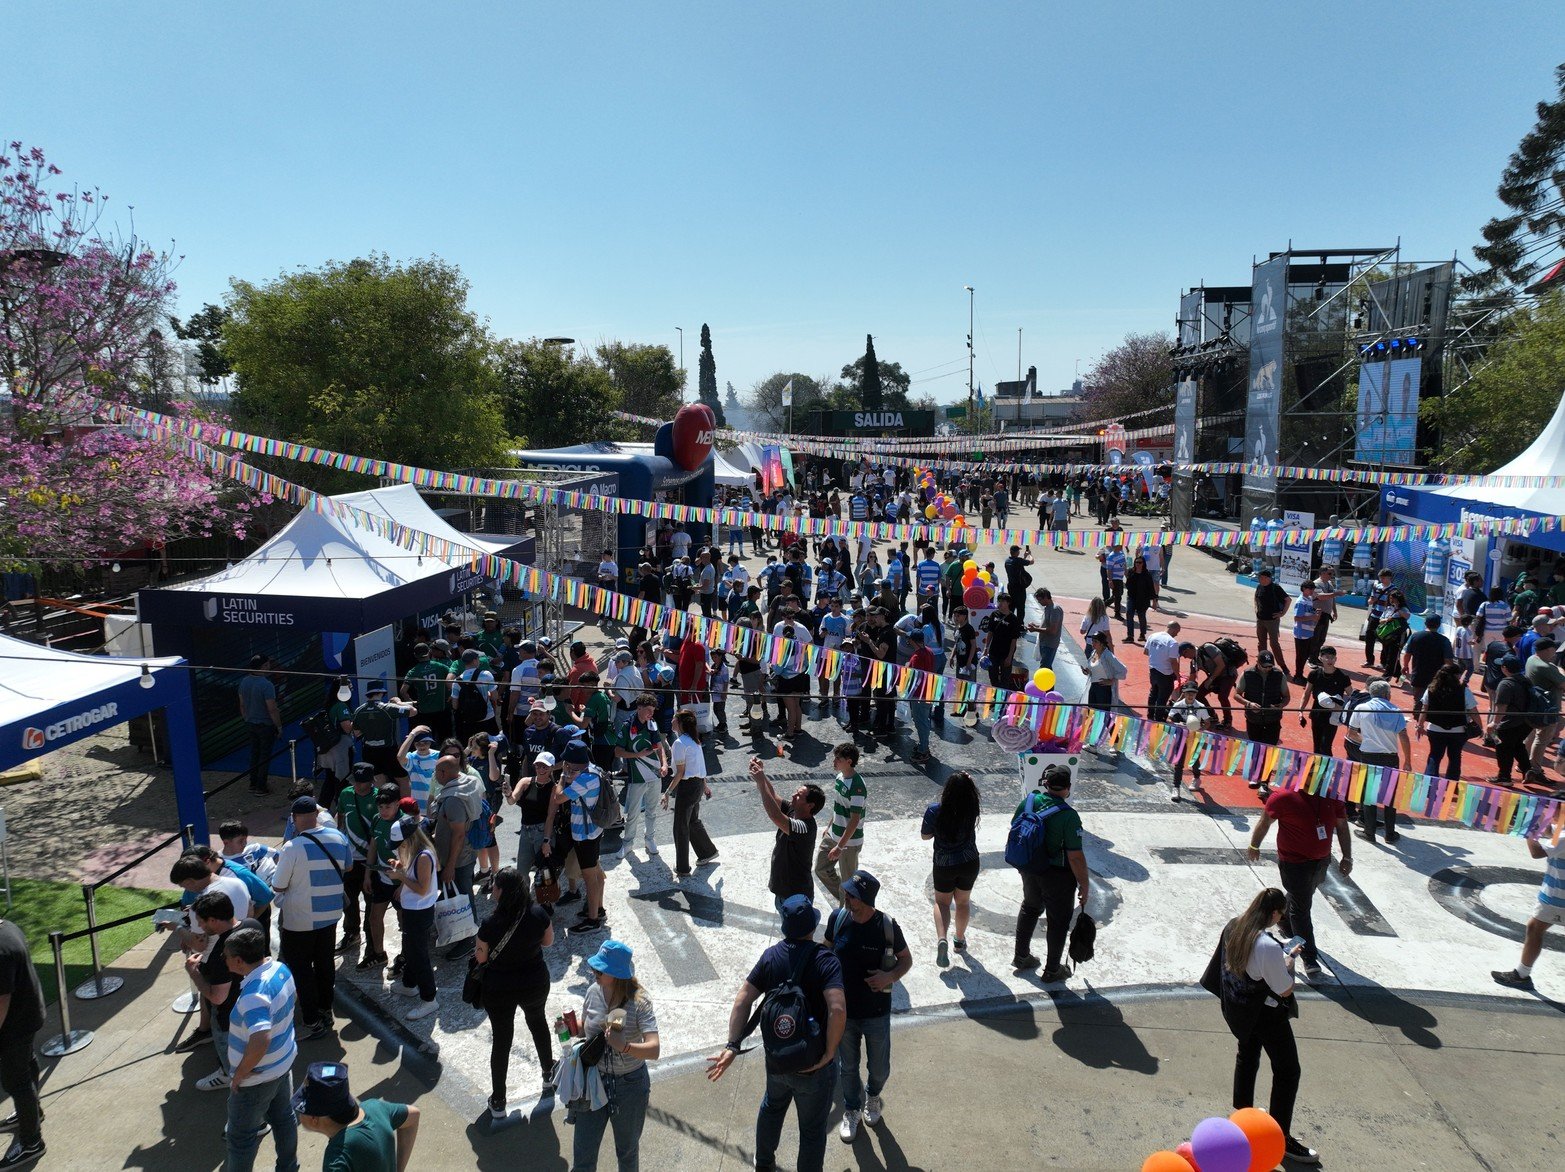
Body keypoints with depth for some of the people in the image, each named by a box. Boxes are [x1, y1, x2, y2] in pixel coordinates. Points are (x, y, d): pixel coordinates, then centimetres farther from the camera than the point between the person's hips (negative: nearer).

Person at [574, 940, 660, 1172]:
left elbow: (654, 1050, -34)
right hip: (593, 1081, 3)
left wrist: (624, 1046, -50)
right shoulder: (594, 992, -11)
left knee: (627, 1150, 21)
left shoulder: (639, 1003, -24)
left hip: (630, 1085, -3)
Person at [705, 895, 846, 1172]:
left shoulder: (771, 956, -7)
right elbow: (837, 1010, -34)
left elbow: (742, 1001, -10)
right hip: (814, 1067, -5)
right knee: (813, 1129, 17)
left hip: (776, 1059, 6)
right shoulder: (825, 960, -22)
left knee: (772, 1106, 34)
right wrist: (829, 1053, -22)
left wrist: (733, 1046, -9)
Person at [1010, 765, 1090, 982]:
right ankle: (1052, 970, 29)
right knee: (1059, 919, 15)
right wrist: (1084, 886, -11)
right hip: (1057, 875, -5)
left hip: (1029, 868, 5)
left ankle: (1021, 956, 39)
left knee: (1030, 908, 27)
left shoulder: (1029, 801, -10)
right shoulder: (1069, 816, -27)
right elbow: (1076, 858, -24)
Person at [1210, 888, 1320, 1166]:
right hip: (1265, 1015, -8)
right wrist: (1288, 962, -6)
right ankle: (1280, 1139, 15)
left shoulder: (1232, 927, -10)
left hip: (1236, 1007, 8)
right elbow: (1285, 990, -21)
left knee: (1247, 1054, 27)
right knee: (1287, 1071, 8)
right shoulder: (1268, 947, -33)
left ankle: (1242, 1112, 44)